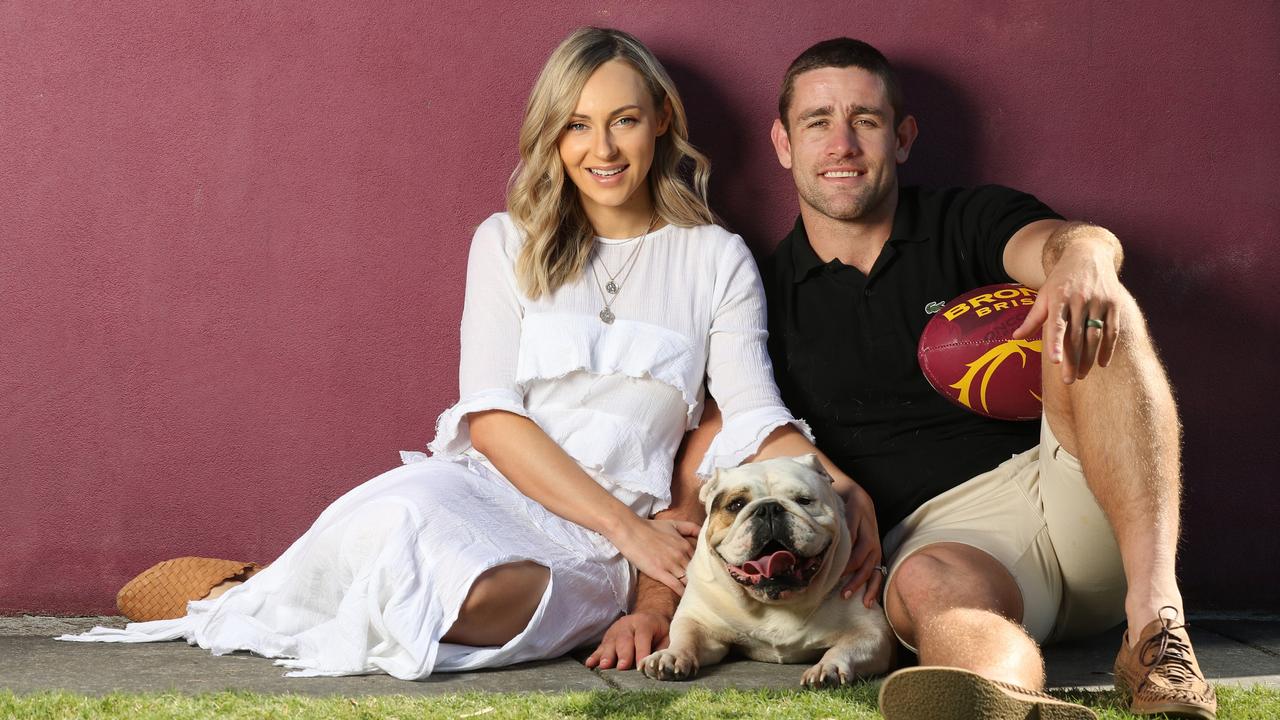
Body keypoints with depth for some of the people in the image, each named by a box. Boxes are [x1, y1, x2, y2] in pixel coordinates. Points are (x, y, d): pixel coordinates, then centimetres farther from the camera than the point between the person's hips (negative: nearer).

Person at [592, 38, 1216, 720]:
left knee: (1089, 310, -27)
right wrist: (653, 601, -5)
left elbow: (1068, 242, -12)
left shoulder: (969, 222, 11)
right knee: (927, 585, -37)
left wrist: (1079, 261, -39)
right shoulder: (766, 298, 13)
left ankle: (1154, 617, -38)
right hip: (939, 534, 0)